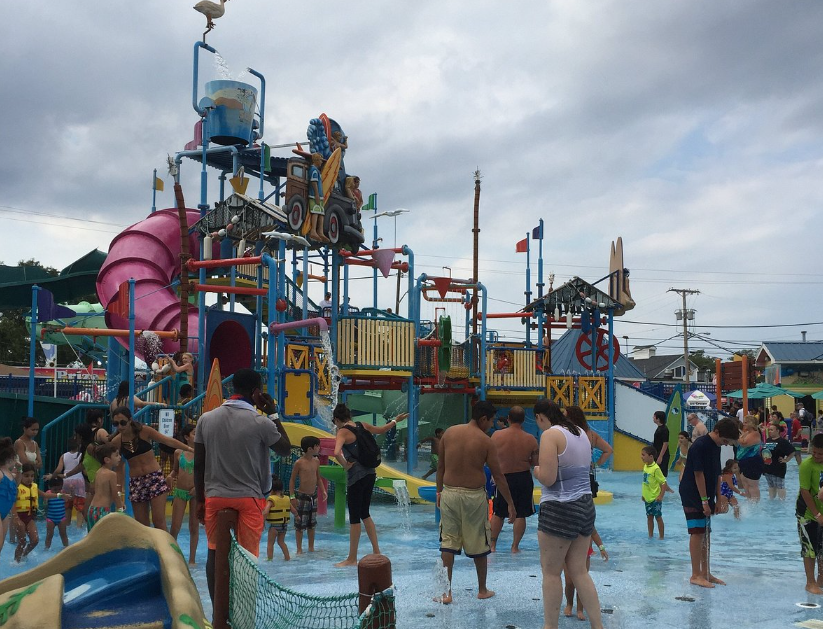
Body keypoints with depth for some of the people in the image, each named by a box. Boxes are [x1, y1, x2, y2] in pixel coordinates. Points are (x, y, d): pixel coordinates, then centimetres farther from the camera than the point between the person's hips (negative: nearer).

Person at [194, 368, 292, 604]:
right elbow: (286, 449, 5)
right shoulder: (260, 422, -10)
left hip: (214, 496, 4)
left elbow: (198, 465, 5)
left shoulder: (206, 419, 2)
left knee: (214, 553, 13)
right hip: (248, 498, -4)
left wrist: (200, 500, 14)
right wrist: (273, 414, 7)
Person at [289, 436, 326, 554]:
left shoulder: (316, 462, 3)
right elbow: (292, 480, -8)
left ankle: (311, 548, 24)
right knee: (300, 524, 0)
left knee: (312, 524, 14)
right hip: (302, 496, -6)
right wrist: (292, 496, -11)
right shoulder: (299, 463, -14)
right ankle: (299, 550, 10)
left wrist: (323, 491, 6)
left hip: (313, 496, 6)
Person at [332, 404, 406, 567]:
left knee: (354, 517, 0)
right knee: (365, 514, 19)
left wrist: (345, 465, -13)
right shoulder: (362, 426, 8)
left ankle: (352, 559, 7)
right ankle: (376, 552, 21)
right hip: (370, 474, 8)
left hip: (356, 477, -8)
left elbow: (336, 453, -31)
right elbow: (381, 430, 26)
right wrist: (396, 420, 43)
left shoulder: (343, 432, -12)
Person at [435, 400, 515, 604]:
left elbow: (440, 465, 8)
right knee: (479, 546, 12)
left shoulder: (449, 433, 1)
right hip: (474, 496, -2)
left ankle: (446, 592, 7)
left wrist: (439, 490, 19)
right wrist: (511, 504, 2)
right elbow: (498, 476, -5)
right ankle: (482, 590, 25)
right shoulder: (486, 441, -8)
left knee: (448, 543, 8)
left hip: (449, 493, 2)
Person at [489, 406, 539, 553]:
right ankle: (515, 546, 12)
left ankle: (492, 544, 19)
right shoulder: (530, 439, -11)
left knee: (498, 513, 15)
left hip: (503, 477, 1)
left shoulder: (497, 435, -10)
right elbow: (535, 462, -3)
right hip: (524, 478, -1)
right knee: (520, 515, 9)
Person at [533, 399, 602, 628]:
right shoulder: (581, 434, 12)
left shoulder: (550, 435, -14)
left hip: (559, 510, -8)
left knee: (551, 572, 4)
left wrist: (536, 470, 0)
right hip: (585, 506, 8)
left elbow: (547, 478, -20)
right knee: (579, 571, 12)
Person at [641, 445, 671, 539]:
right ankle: (650, 536, 23)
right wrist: (644, 494, 16)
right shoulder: (645, 466, 3)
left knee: (658, 517, 2)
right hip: (647, 498, 7)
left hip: (655, 498, -7)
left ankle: (661, 537, 11)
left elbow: (663, 483, -18)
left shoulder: (655, 468, -20)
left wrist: (661, 496, -21)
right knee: (649, 517, 14)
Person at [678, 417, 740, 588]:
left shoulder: (716, 447, 10)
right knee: (697, 533, -7)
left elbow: (716, 475, 16)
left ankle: (705, 573, 19)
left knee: (706, 534, 11)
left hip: (705, 496, 9)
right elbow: (698, 474, -20)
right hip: (692, 496, -9)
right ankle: (695, 575, -3)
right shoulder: (700, 445, -18)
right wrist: (704, 500, -19)